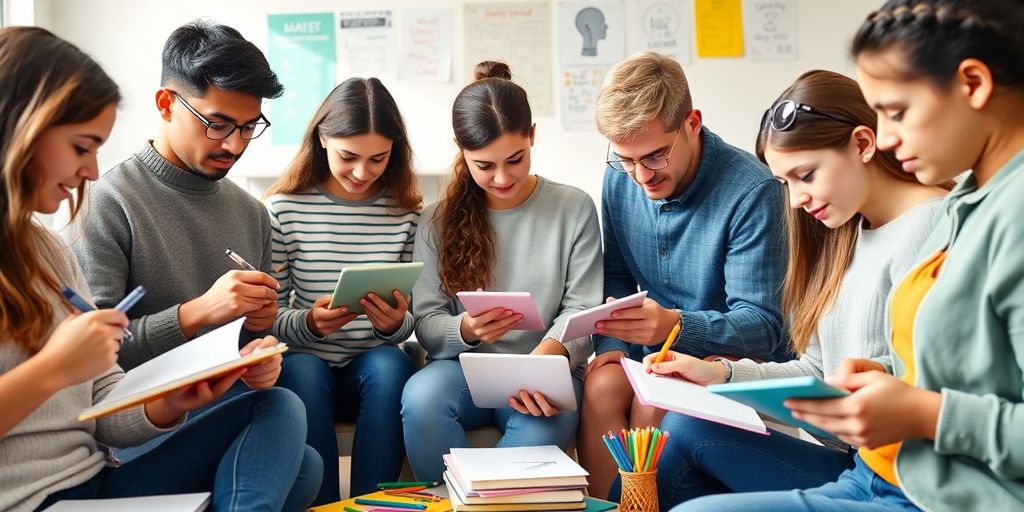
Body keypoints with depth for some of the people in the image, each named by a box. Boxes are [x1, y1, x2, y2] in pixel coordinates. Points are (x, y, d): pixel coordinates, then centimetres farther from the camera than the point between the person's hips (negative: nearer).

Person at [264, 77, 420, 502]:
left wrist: (394, 323, -20)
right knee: (303, 369, -32)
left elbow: (411, 322, 4)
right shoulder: (285, 208, -4)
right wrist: (307, 322, -23)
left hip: (373, 370, 1)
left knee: (391, 364, -30)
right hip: (304, 367, -1)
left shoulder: (406, 213, 1)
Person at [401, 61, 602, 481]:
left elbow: (582, 311, -1)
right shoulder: (439, 221, 4)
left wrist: (544, 358, -23)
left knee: (543, 424, -36)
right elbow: (426, 321, 1)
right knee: (421, 398, -34)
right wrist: (466, 331, -23)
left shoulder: (574, 208, 2)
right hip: (464, 368, 1)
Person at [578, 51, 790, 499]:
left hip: (740, 359, -4)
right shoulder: (619, 180, -1)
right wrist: (613, 343, -10)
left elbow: (762, 326, -20)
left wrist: (676, 325, -36)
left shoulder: (752, 190, -20)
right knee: (602, 385, -26)